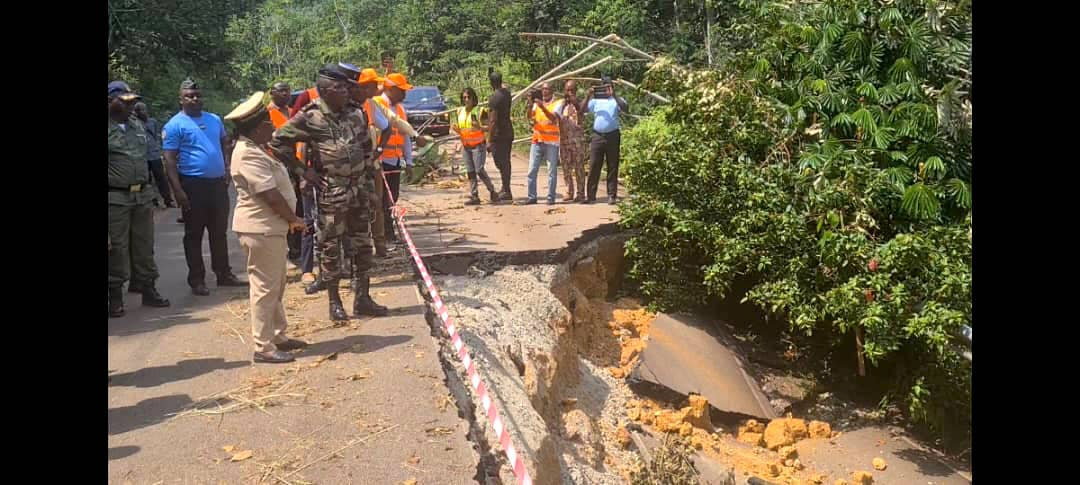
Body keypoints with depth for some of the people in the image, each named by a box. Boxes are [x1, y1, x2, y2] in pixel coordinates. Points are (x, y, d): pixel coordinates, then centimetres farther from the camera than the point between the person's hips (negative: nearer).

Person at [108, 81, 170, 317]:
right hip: (115, 198, -6)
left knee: (144, 245, 12)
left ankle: (148, 289, 22)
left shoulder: (137, 124, 12)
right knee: (117, 247, 1)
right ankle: (116, 296, 11)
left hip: (143, 195, 6)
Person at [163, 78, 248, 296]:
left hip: (218, 183, 5)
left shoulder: (214, 119, 11)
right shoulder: (176, 125, -6)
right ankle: (196, 280, 10)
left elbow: (225, 145, 22)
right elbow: (170, 159, -10)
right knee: (194, 235, 3)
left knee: (219, 232, 13)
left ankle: (224, 274, 23)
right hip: (193, 185, -5)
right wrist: (178, 190, -17)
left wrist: (227, 170, 6)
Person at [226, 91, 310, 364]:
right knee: (265, 288, -4)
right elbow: (271, 196, -22)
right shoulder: (248, 155, -19)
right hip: (260, 229, -11)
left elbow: (278, 190, 19)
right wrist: (294, 219, -9)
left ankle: (278, 336, 29)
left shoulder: (256, 149, 14)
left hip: (271, 227, 11)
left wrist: (289, 220, 13)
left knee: (276, 286, 18)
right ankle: (263, 347, 3)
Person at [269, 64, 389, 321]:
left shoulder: (355, 114, 8)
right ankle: (334, 302, 14)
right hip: (330, 194, -6)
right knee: (331, 247, 3)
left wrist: (369, 182, 13)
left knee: (362, 244, 10)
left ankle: (363, 298, 20)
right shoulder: (309, 117, -9)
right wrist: (303, 170, -8)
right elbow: (278, 142, -9)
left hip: (359, 191, 6)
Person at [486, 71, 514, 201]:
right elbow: (503, 85, 35)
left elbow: (493, 121, -20)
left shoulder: (494, 98, -18)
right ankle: (505, 189, 25)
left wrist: (489, 140, -18)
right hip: (508, 133, 9)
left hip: (498, 135, -8)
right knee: (506, 162, 15)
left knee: (501, 163, -5)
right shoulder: (506, 93, 6)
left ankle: (506, 192, -4)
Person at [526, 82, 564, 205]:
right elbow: (530, 117, -1)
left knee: (552, 171, -1)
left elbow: (553, 118, -17)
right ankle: (532, 197, 8)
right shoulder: (537, 102, 12)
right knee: (532, 170, 1)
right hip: (537, 140, 4)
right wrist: (530, 105, -17)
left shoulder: (558, 103, 0)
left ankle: (551, 197, 4)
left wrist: (542, 107, -27)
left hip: (551, 142, -4)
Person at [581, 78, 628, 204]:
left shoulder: (616, 100, 5)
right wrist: (588, 97, -11)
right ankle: (590, 195, 4)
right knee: (593, 166, 0)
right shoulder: (595, 100, 12)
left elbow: (624, 107, -15)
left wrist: (614, 95, -23)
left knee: (612, 167, 2)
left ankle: (612, 195, 8)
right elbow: (582, 110, 3)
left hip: (612, 136, -2)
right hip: (597, 136, 2)